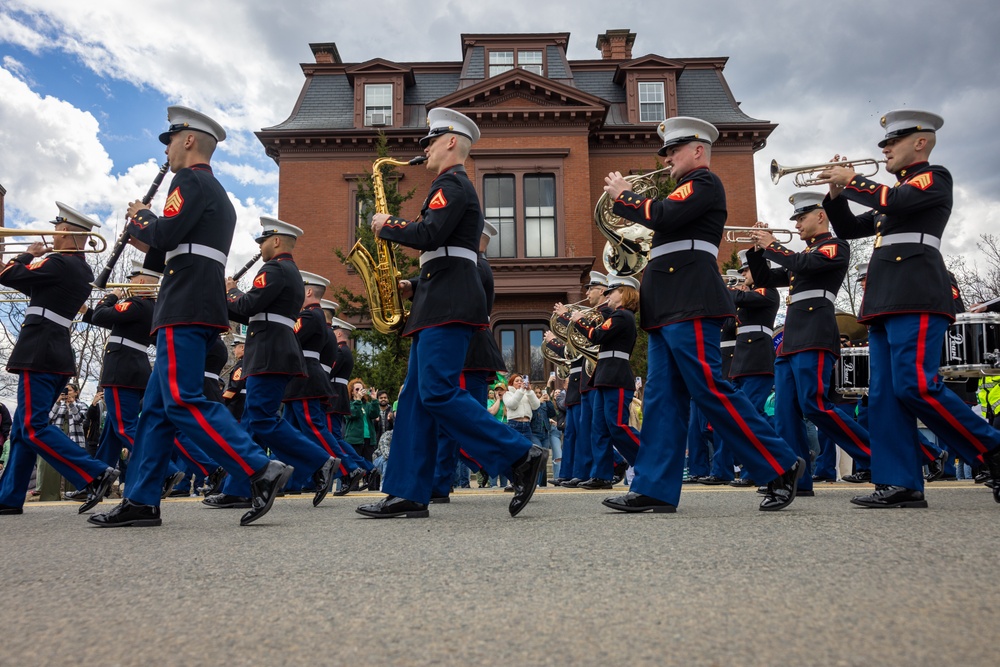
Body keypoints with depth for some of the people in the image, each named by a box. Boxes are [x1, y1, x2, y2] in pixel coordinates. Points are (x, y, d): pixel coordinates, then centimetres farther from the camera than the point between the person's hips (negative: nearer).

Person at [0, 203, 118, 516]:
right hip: (58, 352, 9)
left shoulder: (59, 263, -13)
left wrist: (28, 254, 5)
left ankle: (95, 474, -17)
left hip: (39, 351, -9)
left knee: (33, 427, -10)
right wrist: (36, 260, 12)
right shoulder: (83, 271, 15)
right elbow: (38, 288, 25)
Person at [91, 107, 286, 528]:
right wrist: (145, 245, 21)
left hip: (185, 310, -10)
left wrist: (142, 217, 3)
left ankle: (262, 471, -18)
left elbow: (166, 234, -16)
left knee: (183, 401, -14)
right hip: (198, 310, 10)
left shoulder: (191, 179, -3)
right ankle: (140, 501, 10)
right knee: (157, 405, 9)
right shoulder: (218, 195, 27)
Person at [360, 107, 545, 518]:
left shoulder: (452, 182, -4)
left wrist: (387, 226, -5)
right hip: (441, 304, 11)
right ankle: (408, 493, 5)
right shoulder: (457, 186, 28)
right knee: (417, 397, 4)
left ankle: (521, 457, -10)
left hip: (449, 305, -10)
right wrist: (414, 286, 20)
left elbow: (429, 235, -20)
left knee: (438, 394, -16)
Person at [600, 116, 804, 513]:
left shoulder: (704, 182, -2)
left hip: (689, 303, -10)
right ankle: (655, 489, 3)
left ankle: (781, 467, 1)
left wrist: (622, 194, -3)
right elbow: (663, 225, 22)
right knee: (662, 397, 3)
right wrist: (625, 199, 12)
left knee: (709, 389, -11)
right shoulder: (686, 190, 27)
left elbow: (663, 216, -16)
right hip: (668, 307, 10)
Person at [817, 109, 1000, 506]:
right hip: (885, 302, 9)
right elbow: (849, 229, 26)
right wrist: (836, 192, 13)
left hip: (915, 298, -9)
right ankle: (900, 483, -2)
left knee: (914, 385, -18)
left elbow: (896, 202, -16)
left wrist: (851, 181, -5)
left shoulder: (935, 178, 4)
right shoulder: (895, 192, 29)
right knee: (885, 395, 0)